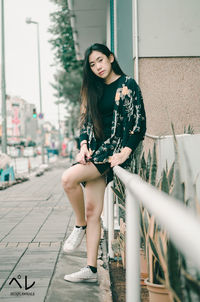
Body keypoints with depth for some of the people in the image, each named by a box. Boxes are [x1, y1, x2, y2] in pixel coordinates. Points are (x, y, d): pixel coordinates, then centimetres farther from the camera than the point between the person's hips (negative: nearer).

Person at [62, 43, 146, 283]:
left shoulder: (127, 85, -2)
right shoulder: (94, 90, 18)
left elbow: (139, 122, -8)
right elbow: (86, 122, 17)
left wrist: (125, 153, -17)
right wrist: (84, 145, -1)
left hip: (114, 151, -6)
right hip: (96, 151, 7)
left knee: (69, 178, -26)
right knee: (92, 212, 0)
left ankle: (80, 227, -4)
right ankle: (91, 270, 3)